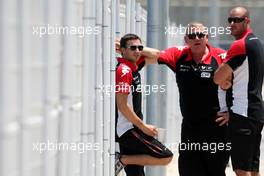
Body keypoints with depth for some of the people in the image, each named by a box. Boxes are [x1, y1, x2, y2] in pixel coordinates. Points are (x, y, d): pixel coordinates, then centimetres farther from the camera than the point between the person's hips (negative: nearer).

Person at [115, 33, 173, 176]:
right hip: (128, 129, -9)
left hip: (129, 130, 9)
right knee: (166, 156, -14)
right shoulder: (124, 70, -14)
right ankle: (122, 160, -8)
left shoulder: (133, 66, 13)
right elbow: (122, 106, -19)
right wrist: (143, 127, -14)